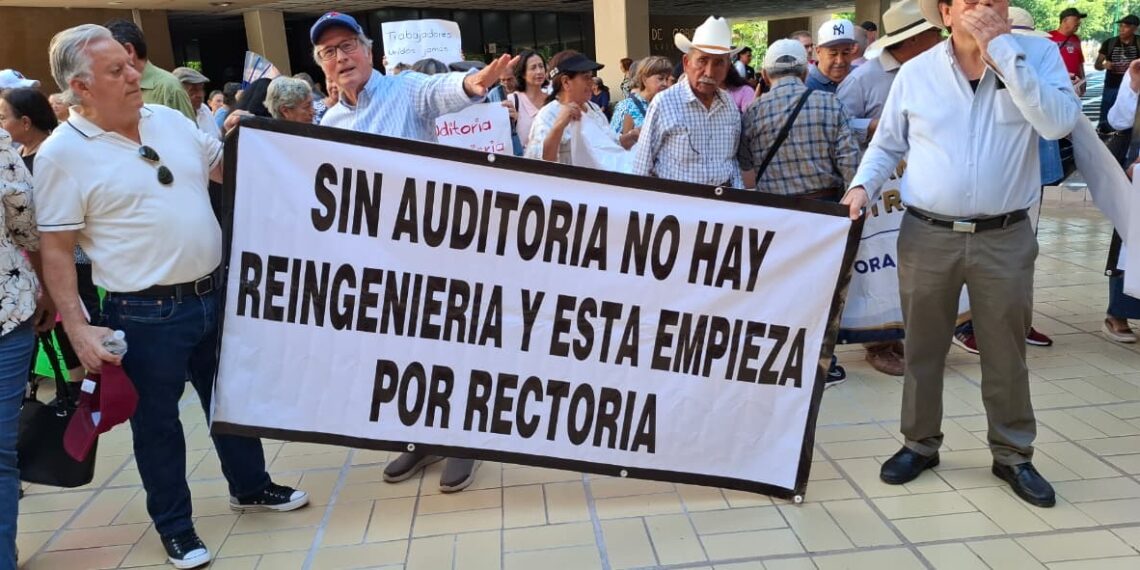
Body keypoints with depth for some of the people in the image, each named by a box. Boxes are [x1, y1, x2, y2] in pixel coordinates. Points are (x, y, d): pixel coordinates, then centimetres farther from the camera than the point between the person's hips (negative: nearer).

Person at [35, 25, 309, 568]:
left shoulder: (169, 120, 5)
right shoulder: (62, 153, -11)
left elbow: (227, 171, 19)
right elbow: (56, 250, -10)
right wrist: (78, 327, -15)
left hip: (213, 295, 6)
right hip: (146, 314, -5)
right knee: (156, 421, 11)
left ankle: (250, 486, 40)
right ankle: (174, 526, 30)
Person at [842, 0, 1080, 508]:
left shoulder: (1038, 54, -1)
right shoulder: (915, 72, 1)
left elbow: (1059, 123, -19)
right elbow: (887, 145, 10)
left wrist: (1002, 49, -18)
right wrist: (862, 187, -8)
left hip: (1006, 238, 0)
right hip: (927, 236, 1)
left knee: (1006, 353, 12)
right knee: (922, 349, 12)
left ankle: (1013, 456, 30)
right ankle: (920, 444, 29)